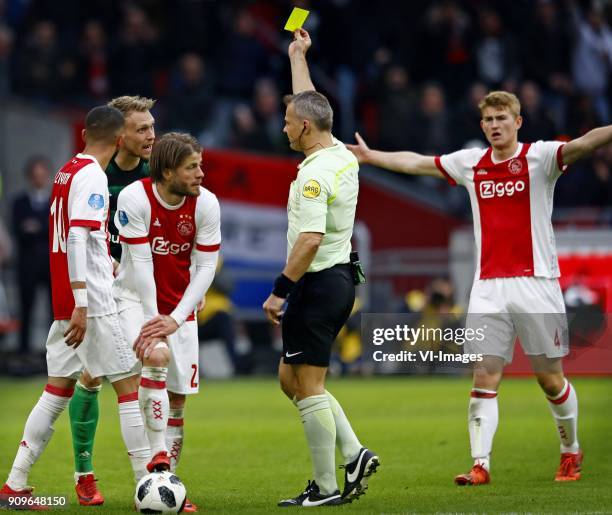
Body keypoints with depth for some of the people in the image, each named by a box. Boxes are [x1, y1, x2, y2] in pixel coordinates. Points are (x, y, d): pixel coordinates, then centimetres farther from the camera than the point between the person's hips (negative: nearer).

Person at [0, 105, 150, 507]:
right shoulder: (93, 176, -12)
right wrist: (80, 305, -24)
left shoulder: (67, 172, 15)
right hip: (92, 301, -9)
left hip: (64, 303, 9)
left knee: (58, 390, 11)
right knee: (129, 385, -4)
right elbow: (78, 240, -20)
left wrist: (111, 265, 39)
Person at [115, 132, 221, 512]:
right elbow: (141, 263, -18)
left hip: (181, 306, 3)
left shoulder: (206, 203, -11)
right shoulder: (134, 199, -19)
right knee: (156, 357, -30)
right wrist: (152, 319, -20)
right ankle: (158, 456, -27)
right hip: (137, 299, -3)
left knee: (178, 396, 1)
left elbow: (206, 268, -9)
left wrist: (174, 320, -17)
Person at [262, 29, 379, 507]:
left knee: (308, 386, -4)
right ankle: (354, 453, 8)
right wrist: (298, 55, 35)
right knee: (291, 378, 16)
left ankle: (326, 487, -1)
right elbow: (311, 104, 26)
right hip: (340, 279, 10)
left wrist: (280, 290, -23)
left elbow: (310, 239, -26)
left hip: (318, 284, -10)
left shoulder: (315, 175, -18)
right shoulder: (344, 156, 9)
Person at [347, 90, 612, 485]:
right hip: (488, 287, 4)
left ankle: (571, 452, 23)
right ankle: (481, 464, -7)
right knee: (485, 377, -5)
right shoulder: (470, 163, 10)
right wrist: (370, 156, 30)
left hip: (536, 283, -4)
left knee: (551, 378, 3)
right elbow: (416, 162, 23)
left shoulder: (539, 157, -4)